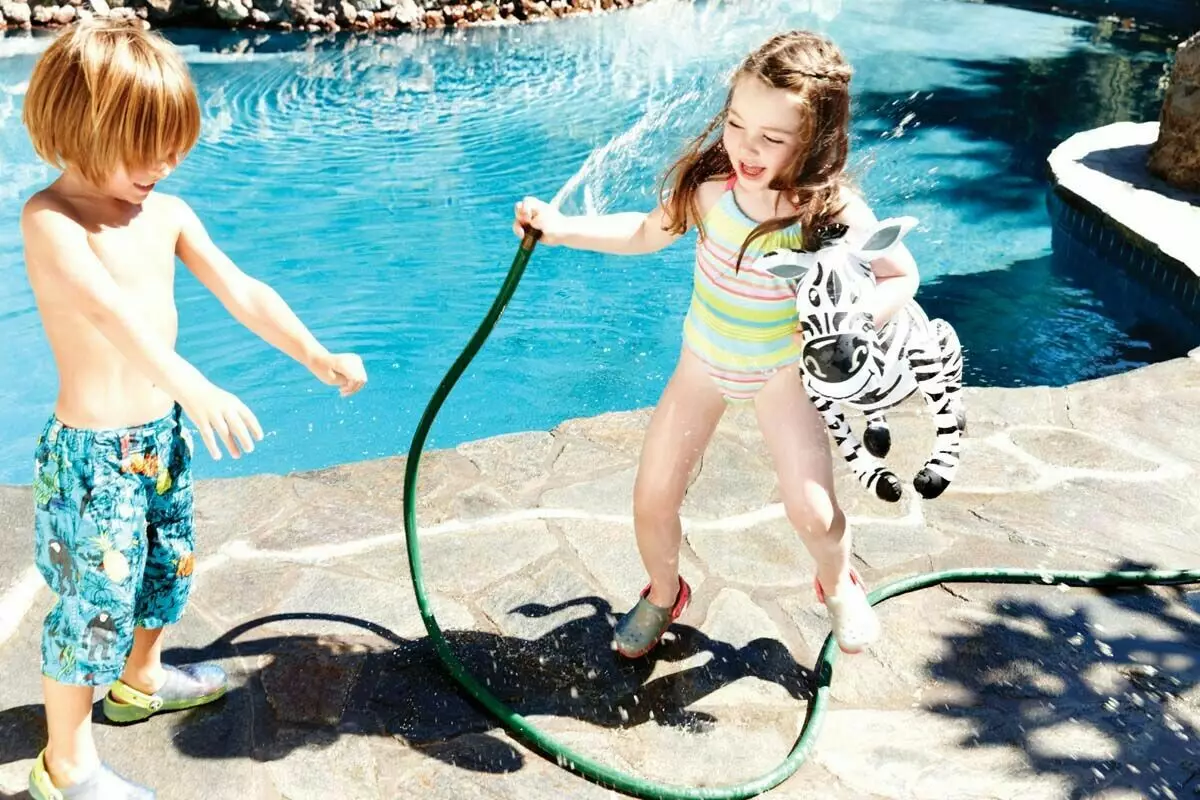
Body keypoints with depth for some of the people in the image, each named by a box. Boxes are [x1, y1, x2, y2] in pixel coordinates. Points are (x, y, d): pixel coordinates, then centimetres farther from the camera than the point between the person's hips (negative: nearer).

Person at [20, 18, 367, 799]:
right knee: (95, 600, 3)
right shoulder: (50, 219, -19)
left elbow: (241, 291, 4)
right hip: (94, 450, -8)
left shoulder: (167, 213, 3)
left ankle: (141, 677, 52)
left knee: (168, 564, 25)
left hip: (161, 433, 8)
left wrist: (317, 355, -2)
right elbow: (111, 312, -35)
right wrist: (196, 389, -48)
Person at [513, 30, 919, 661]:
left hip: (780, 369, -2)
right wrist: (562, 228, -12)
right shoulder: (708, 182, -21)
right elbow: (647, 233, -2)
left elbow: (902, 277, -12)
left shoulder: (833, 213, -27)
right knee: (652, 499, 1)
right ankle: (663, 593, 34)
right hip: (702, 360, 3)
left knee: (812, 512, -11)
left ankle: (838, 585, 27)